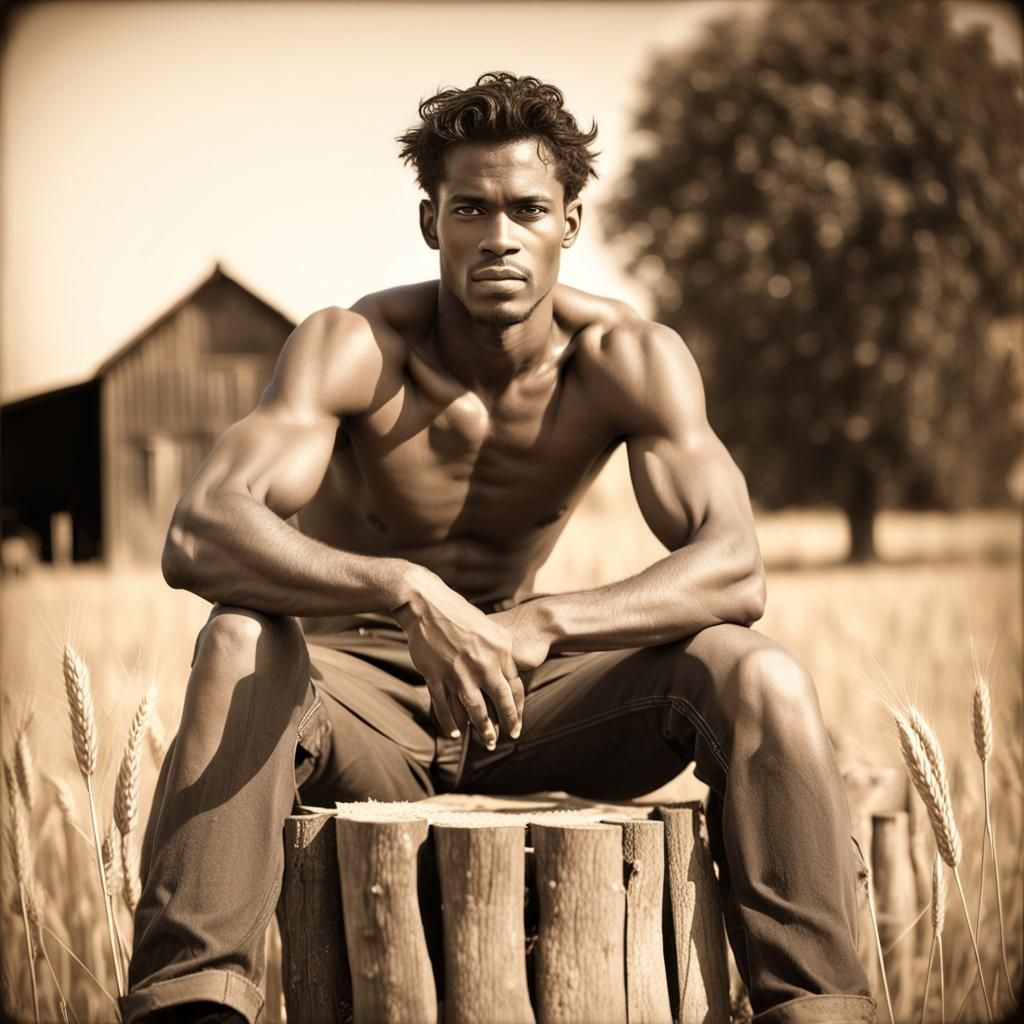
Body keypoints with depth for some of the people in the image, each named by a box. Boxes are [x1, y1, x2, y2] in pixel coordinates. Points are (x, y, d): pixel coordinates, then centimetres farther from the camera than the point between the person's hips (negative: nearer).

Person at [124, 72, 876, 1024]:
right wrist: (408, 593, -51)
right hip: (359, 695, -2)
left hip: (527, 694, 3)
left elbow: (734, 570, -23)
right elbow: (198, 534, -34)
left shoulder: (629, 362, -11)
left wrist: (536, 626, -40)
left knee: (757, 676, -22)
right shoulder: (353, 348, -19)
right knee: (241, 643, -37)